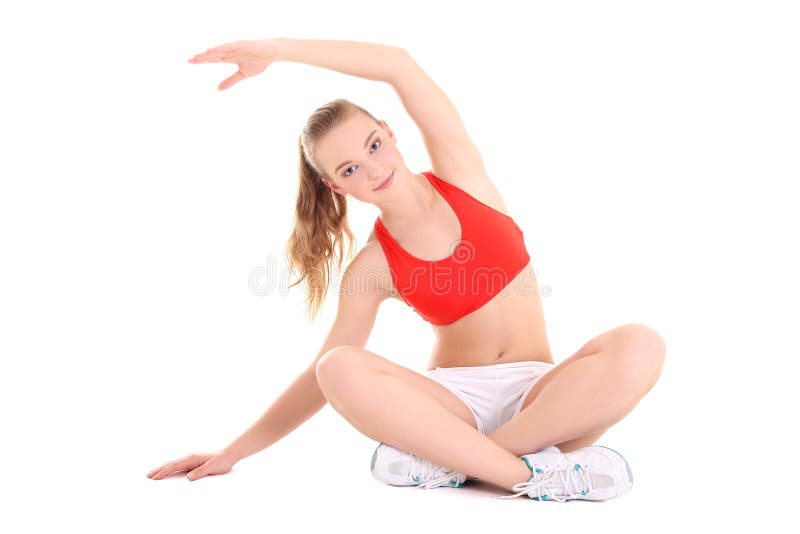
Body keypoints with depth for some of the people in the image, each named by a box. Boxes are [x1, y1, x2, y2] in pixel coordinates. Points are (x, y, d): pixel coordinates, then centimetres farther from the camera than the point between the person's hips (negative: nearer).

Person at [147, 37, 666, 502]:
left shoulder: (460, 172, -1)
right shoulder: (372, 267, -2)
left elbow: (400, 64, -10)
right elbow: (322, 375, 3)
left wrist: (276, 49, -8)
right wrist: (233, 452, 1)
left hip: (536, 392, 1)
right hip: (454, 398, -1)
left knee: (640, 346, -31)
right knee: (343, 369, -30)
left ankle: (451, 461, -24)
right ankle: (536, 474, -29)